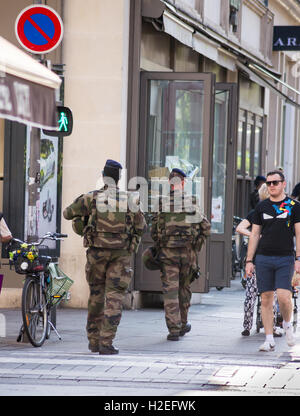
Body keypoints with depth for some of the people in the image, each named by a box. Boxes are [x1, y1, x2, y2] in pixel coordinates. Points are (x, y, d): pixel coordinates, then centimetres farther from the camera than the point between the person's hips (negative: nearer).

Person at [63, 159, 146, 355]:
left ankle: (94, 341, 19)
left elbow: (68, 213, 9)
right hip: (121, 254, -1)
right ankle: (106, 342, -10)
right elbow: (141, 225, 11)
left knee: (96, 295, 14)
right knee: (114, 298, -2)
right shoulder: (130, 199, 1)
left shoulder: (91, 198, -2)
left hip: (97, 251, 1)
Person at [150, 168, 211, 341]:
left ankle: (173, 329, -7)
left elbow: (154, 230, 0)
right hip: (187, 252, 2)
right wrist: (197, 245, 11)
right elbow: (206, 227, -2)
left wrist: (159, 247, 15)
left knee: (170, 290, -1)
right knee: (184, 288, 18)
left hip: (168, 251, -2)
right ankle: (183, 324, 28)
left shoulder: (162, 203, -3)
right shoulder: (192, 203, -1)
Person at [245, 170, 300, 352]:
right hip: (263, 258, 3)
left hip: (285, 258, -3)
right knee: (266, 299, 1)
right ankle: (269, 340, 5)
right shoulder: (261, 207, 11)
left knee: (284, 296, -15)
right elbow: (255, 235, 12)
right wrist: (249, 260, 6)